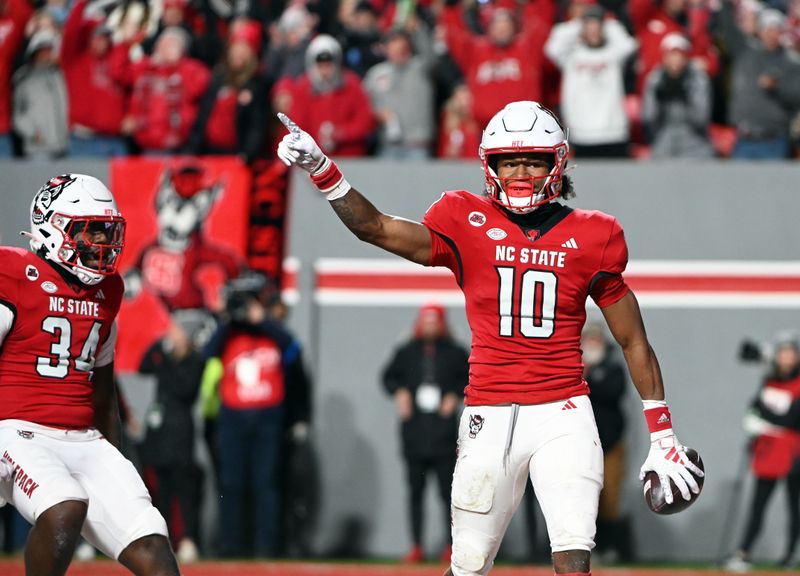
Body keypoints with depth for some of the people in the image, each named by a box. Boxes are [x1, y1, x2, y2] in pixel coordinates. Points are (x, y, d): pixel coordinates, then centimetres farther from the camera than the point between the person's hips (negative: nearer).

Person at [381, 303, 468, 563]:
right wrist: (399, 392, 2)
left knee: (447, 491, -5)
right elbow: (389, 376, 20)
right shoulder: (406, 353, 10)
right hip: (414, 432, 2)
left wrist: (456, 395, -3)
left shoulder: (455, 353, 4)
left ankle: (452, 546, 1)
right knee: (415, 491, 4)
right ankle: (416, 546, 8)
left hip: (444, 433, -2)